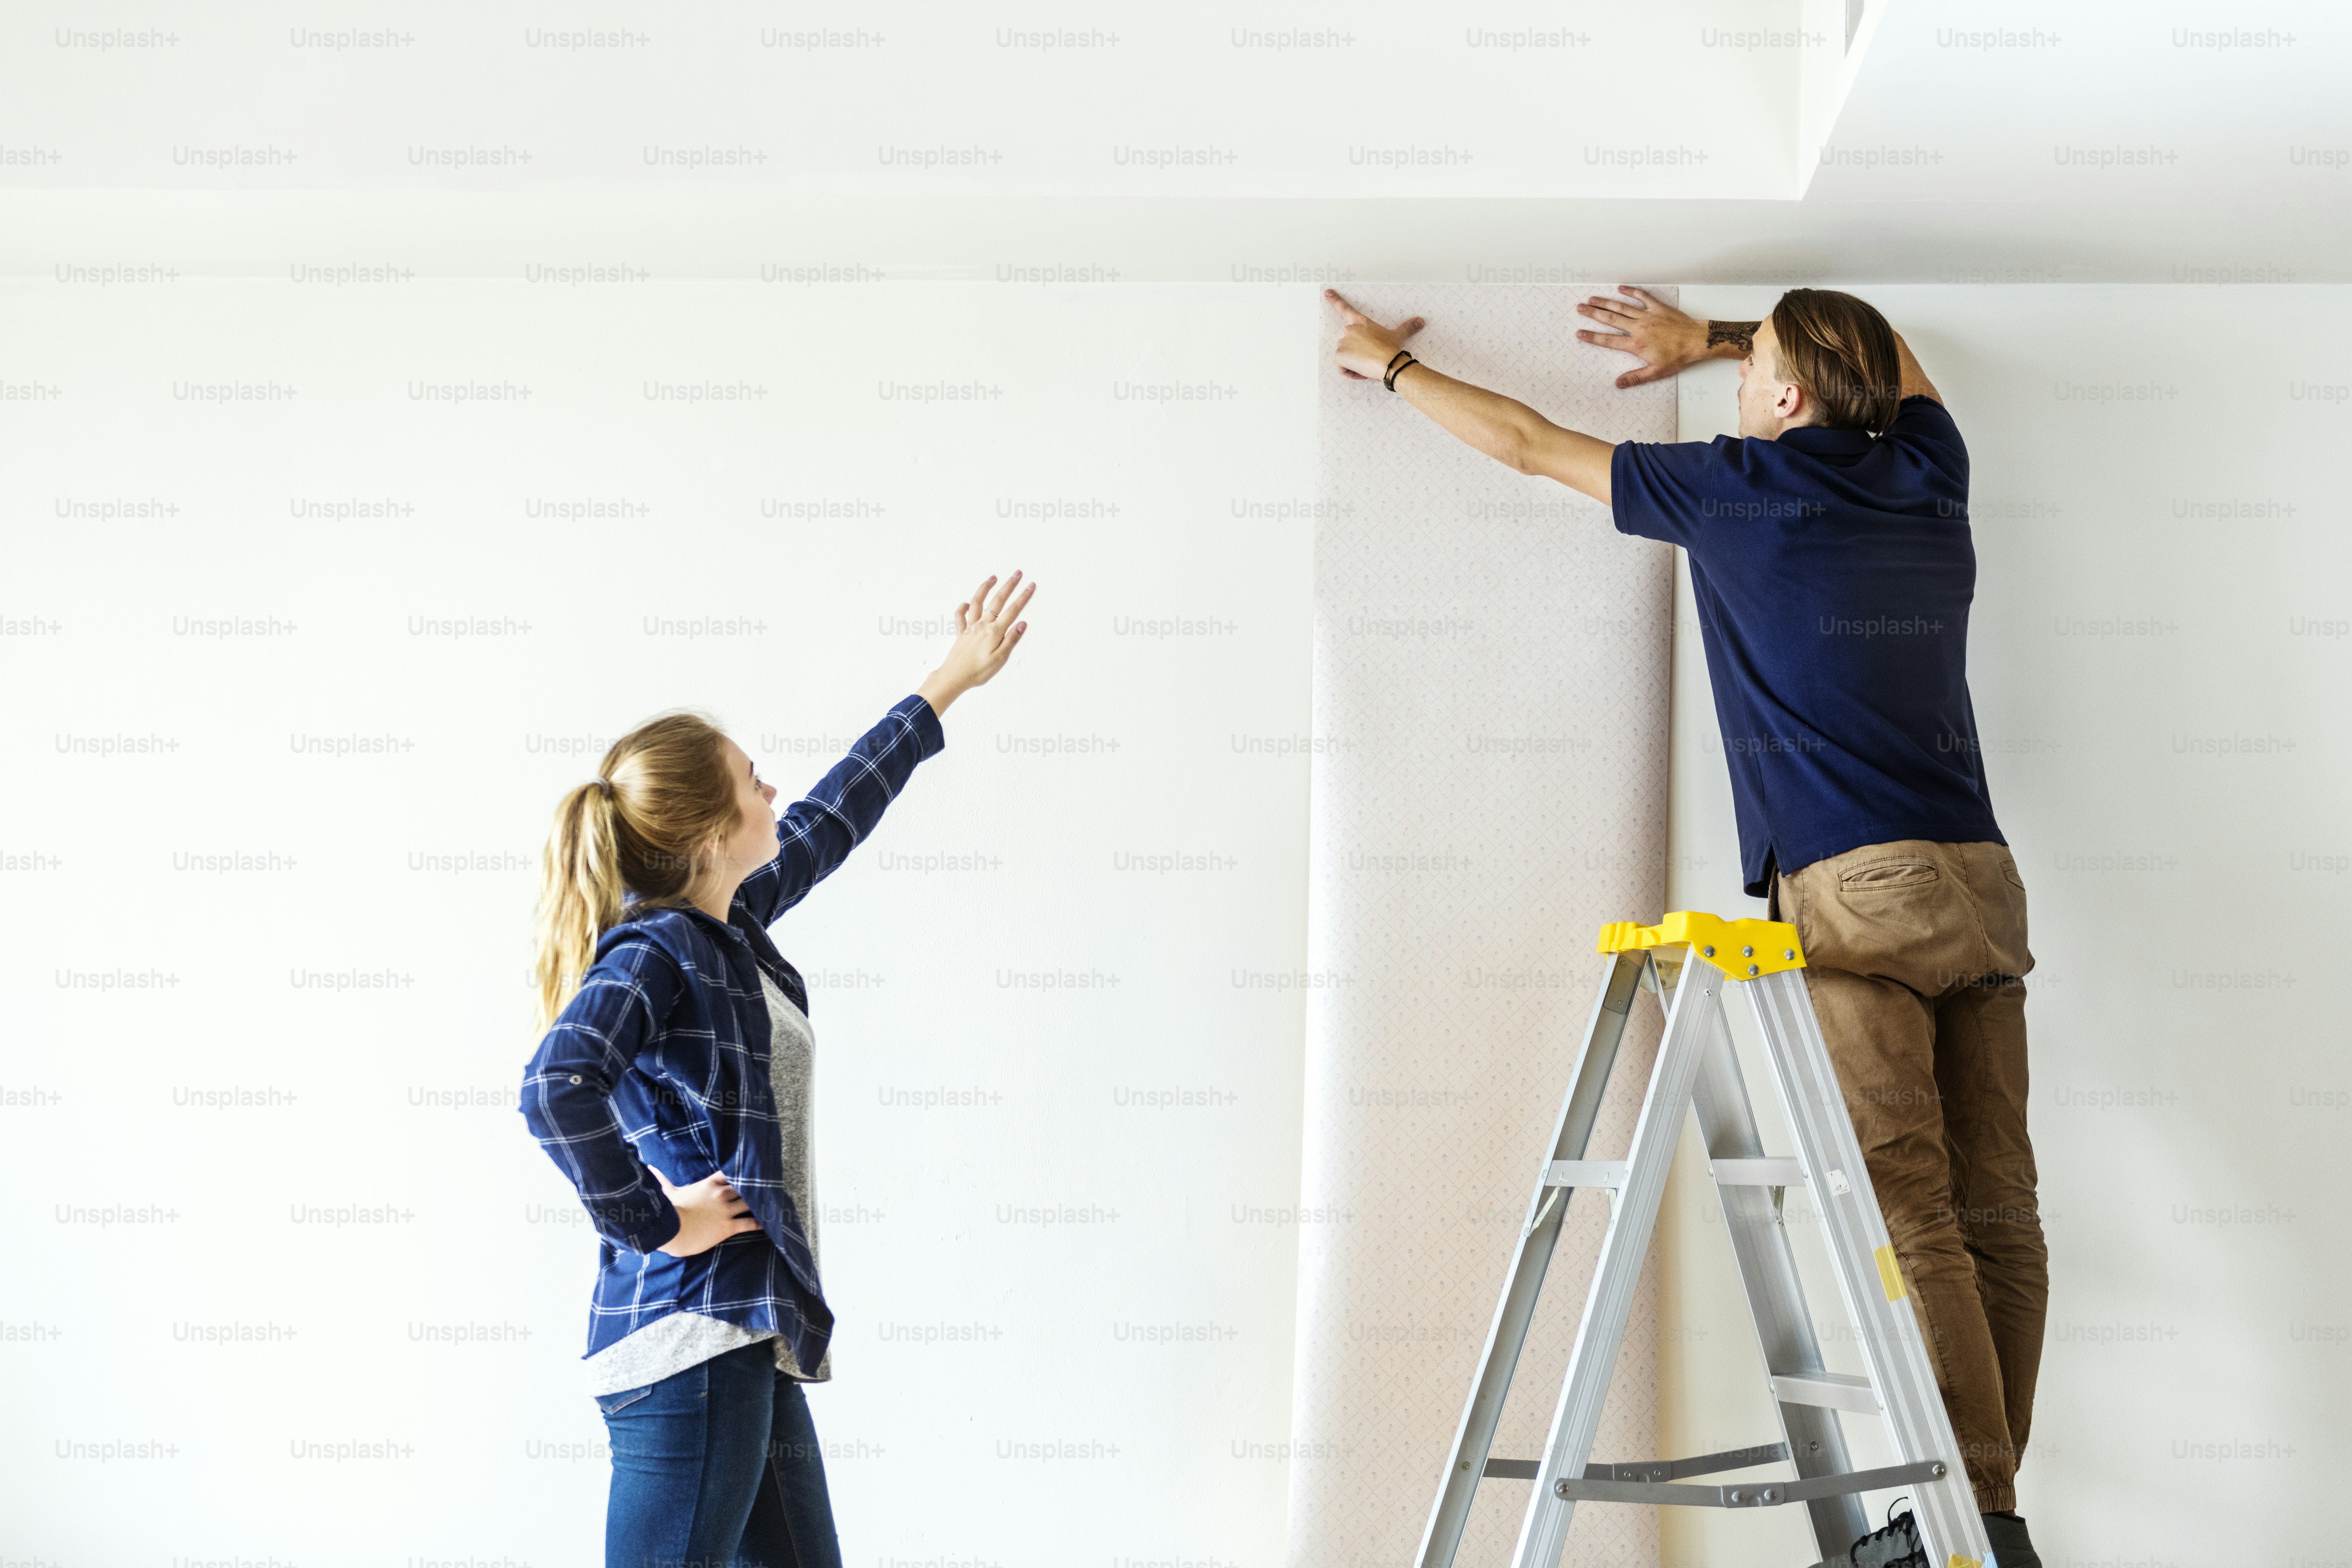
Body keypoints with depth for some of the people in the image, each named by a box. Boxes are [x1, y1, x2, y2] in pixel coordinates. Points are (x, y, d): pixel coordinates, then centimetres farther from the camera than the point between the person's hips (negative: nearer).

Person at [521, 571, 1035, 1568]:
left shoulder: (730, 927, 13)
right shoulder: (652, 951, -15)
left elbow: (831, 820, 28)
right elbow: (557, 1089, -33)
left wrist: (949, 686, 37)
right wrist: (659, 1225, -21)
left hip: (752, 1347, 10)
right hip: (690, 1344, -10)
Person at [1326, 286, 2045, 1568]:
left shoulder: (1742, 490, 0)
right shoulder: (1926, 477, 14)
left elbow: (1525, 442, 12)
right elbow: (1891, 356, 39)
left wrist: (1391, 364, 27)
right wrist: (1703, 341, 39)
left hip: (1856, 891, -7)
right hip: (1980, 884, 7)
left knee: (1910, 1209, -9)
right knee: (1994, 1208, 4)